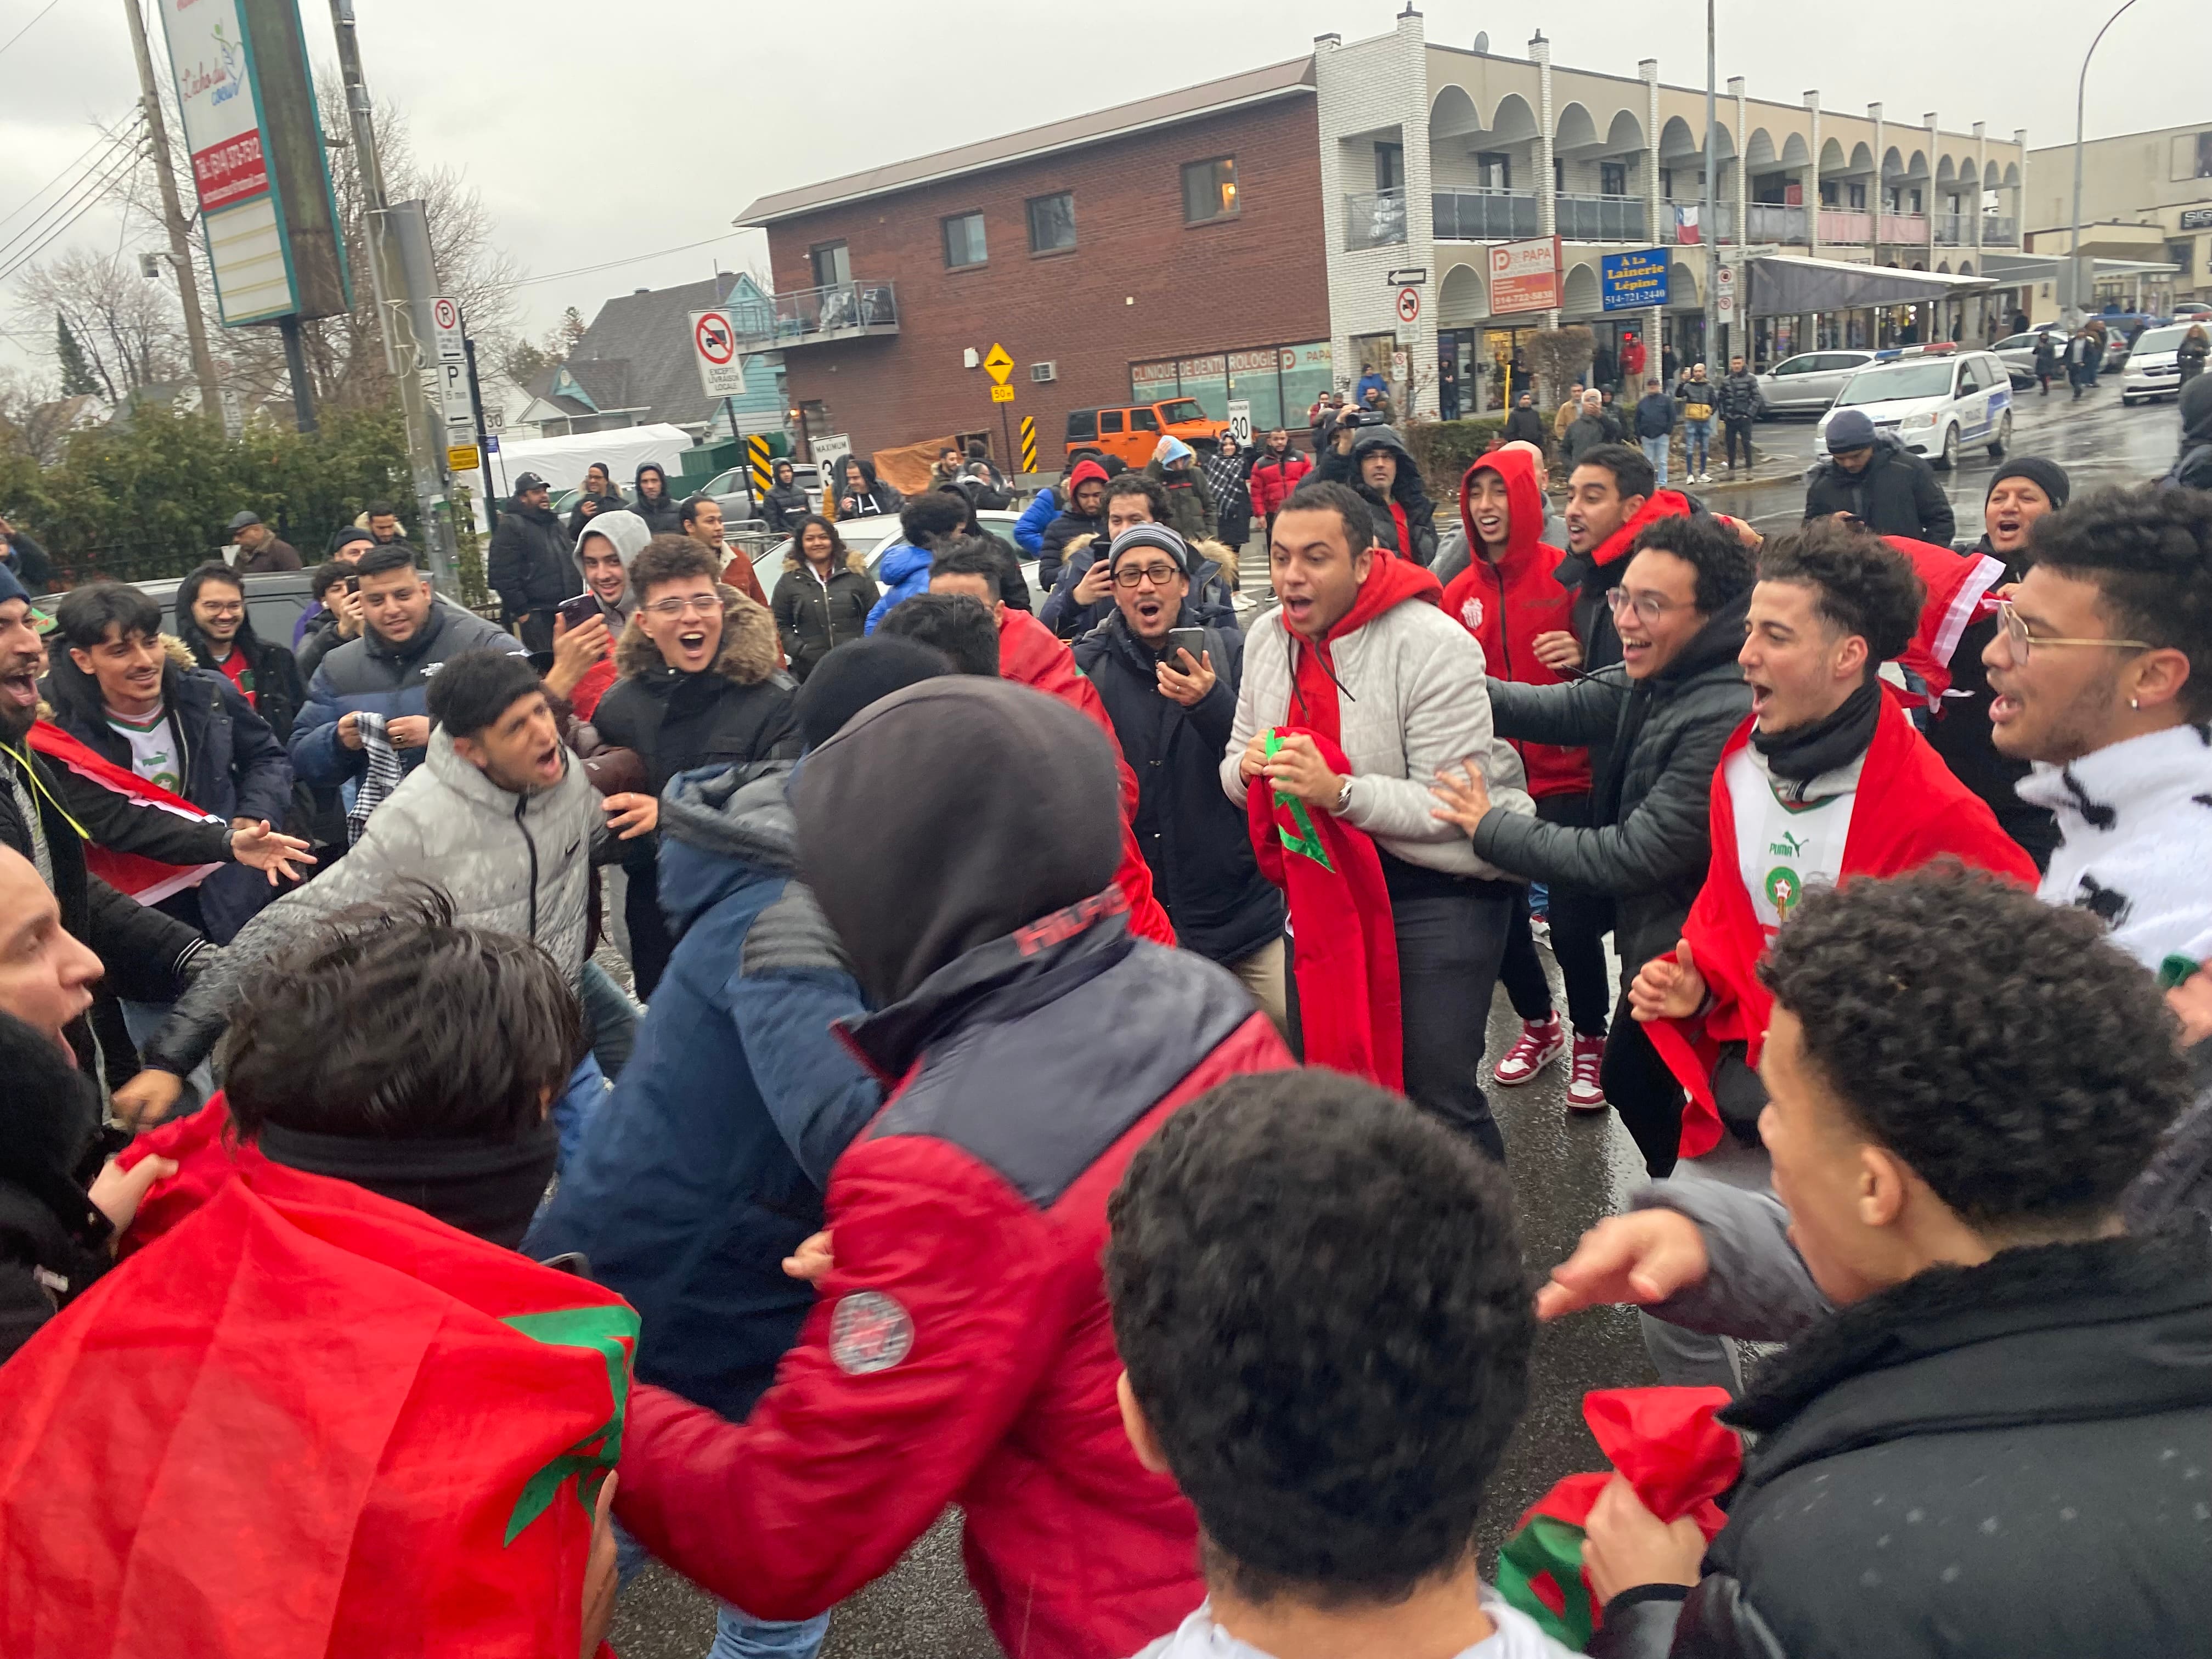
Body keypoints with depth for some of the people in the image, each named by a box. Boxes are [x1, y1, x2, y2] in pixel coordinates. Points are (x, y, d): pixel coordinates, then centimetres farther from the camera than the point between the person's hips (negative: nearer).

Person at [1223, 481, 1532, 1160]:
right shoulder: (1267, 638, 2)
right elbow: (1236, 769, 8)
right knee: (1316, 1075, 16)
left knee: (1436, 1091, -8)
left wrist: (1338, 791, -34)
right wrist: (1249, 767, -16)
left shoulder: (1434, 647, -19)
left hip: (1443, 881, -6)